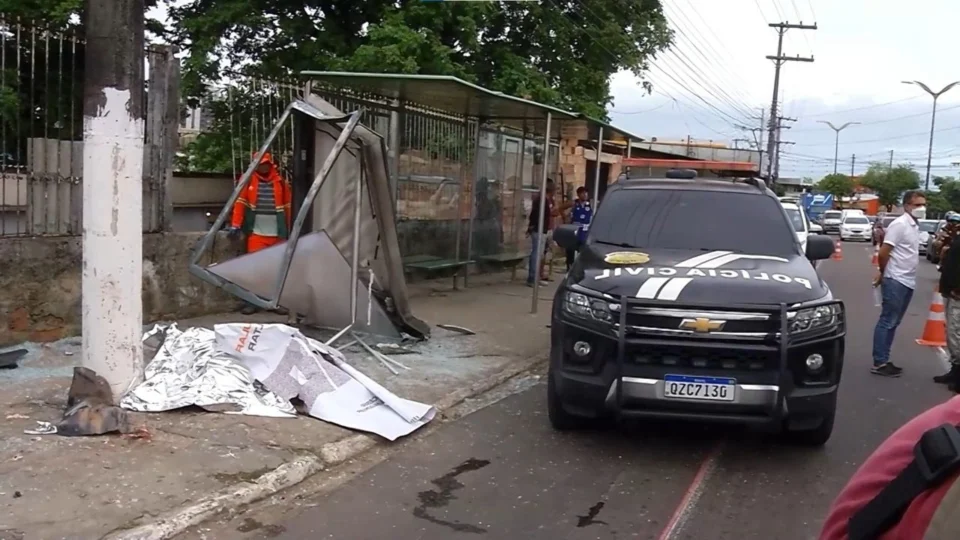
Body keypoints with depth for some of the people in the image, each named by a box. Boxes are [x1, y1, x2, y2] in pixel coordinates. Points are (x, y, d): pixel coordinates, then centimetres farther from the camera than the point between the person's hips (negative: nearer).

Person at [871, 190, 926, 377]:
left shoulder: (915, 226, 13)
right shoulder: (899, 224, -14)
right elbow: (883, 253, -17)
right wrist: (884, 273, -2)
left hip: (908, 282, 9)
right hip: (895, 281, -9)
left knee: (893, 323, 11)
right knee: (887, 322, -5)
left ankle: (883, 360, 17)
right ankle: (879, 363, -3)